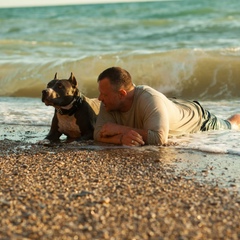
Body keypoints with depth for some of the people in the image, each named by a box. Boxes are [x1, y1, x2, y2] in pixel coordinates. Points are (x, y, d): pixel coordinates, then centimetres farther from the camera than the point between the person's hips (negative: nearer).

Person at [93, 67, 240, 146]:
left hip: (197, 117, -5)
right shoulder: (110, 102, -29)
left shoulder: (150, 99, -48)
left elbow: (160, 138, -57)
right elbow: (99, 133, -33)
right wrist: (122, 138, -53)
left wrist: (120, 129, -52)